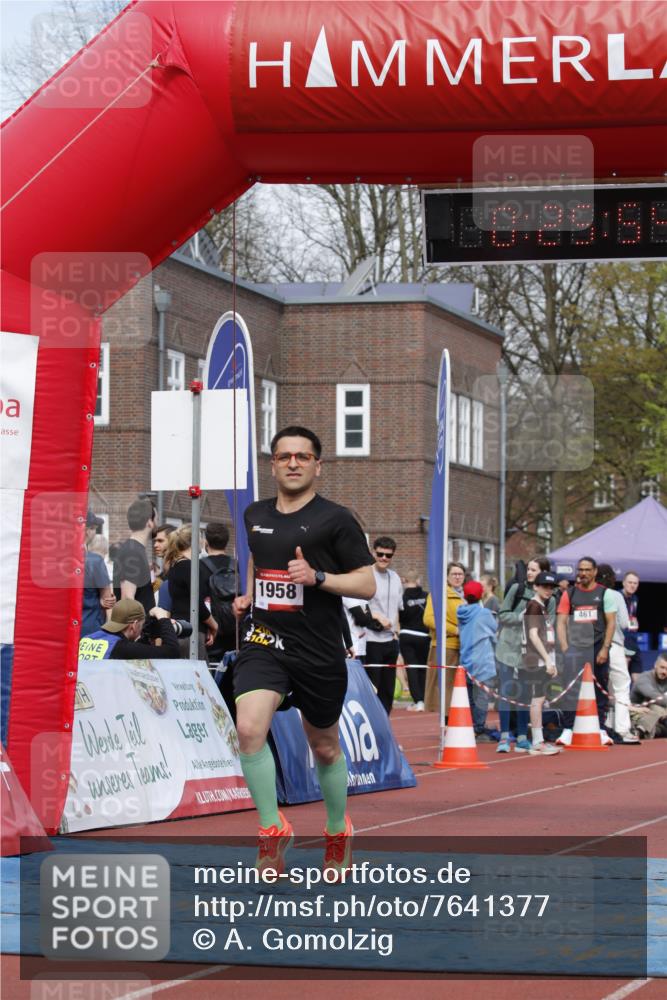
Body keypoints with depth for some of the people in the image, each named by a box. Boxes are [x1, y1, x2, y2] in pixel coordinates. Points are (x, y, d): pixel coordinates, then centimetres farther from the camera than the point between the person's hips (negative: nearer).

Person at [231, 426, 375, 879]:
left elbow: (368, 585, -6)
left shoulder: (335, 519, -5)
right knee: (249, 728, -23)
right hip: (263, 642, 3)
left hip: (319, 651, -2)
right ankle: (274, 829, -10)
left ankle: (339, 831, 38)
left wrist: (317, 576, -20)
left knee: (325, 748, 13)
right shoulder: (256, 515, 10)